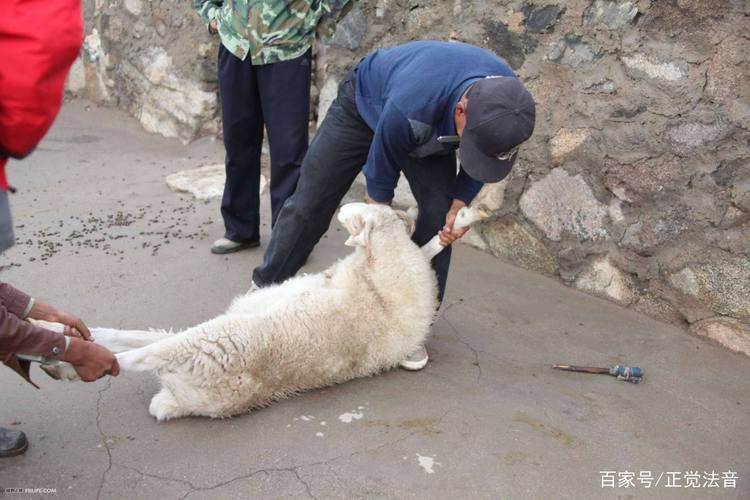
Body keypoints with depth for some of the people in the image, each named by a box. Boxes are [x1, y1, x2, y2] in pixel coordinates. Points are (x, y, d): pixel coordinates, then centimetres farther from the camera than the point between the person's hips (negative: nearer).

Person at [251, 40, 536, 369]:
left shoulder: (507, 101, -31)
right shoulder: (408, 109, -46)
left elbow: (481, 160, -8)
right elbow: (380, 179, -26)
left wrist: (458, 207, -20)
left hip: (433, 128, 4)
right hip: (366, 104, -3)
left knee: (438, 216, -13)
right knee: (309, 203, 1)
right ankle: (265, 287, 24)